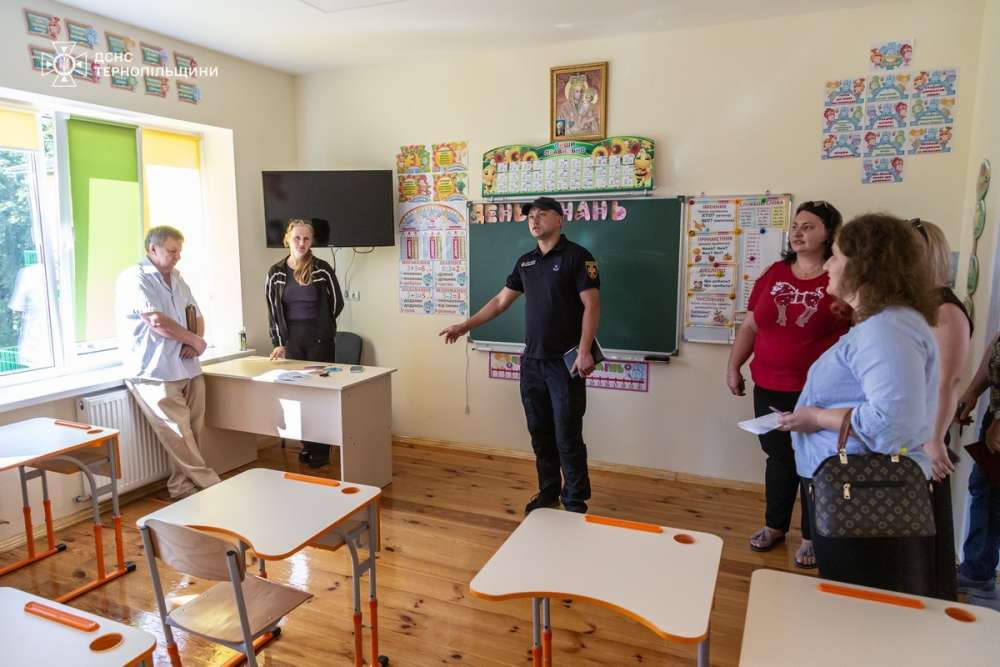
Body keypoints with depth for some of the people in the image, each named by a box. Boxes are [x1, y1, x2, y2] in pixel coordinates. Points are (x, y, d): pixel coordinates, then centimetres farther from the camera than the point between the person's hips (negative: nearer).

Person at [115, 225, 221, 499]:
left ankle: (183, 489, 14)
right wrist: (195, 340, -7)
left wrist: (195, 342, -1)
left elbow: (197, 316, 20)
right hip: (156, 374, -7)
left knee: (192, 433, 5)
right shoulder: (134, 279, -7)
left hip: (188, 369, 7)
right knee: (180, 436, -8)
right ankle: (210, 485, 1)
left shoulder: (177, 279, 17)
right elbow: (158, 322, -17)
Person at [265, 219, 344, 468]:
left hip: (319, 338, -2)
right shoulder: (276, 272, 1)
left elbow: (337, 303, 4)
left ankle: (321, 450, 10)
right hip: (291, 338, 3)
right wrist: (278, 342, 0)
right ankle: (306, 446, 17)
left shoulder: (323, 270, -6)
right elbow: (273, 310, 5)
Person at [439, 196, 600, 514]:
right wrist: (465, 326, 15)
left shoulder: (577, 256, -6)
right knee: (540, 434, 13)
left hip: (565, 362, -6)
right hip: (532, 361, 6)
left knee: (568, 436, -1)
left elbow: (591, 305, -12)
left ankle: (575, 502, 14)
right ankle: (548, 493, 28)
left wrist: (585, 351, -22)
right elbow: (500, 301, 18)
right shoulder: (525, 261, 13)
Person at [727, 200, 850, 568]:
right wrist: (733, 367, 9)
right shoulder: (774, 274, 7)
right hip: (769, 388, 4)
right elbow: (750, 325, 11)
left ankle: (812, 537, 25)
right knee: (778, 457, 16)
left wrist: (849, 314, -22)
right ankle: (775, 525, 33)